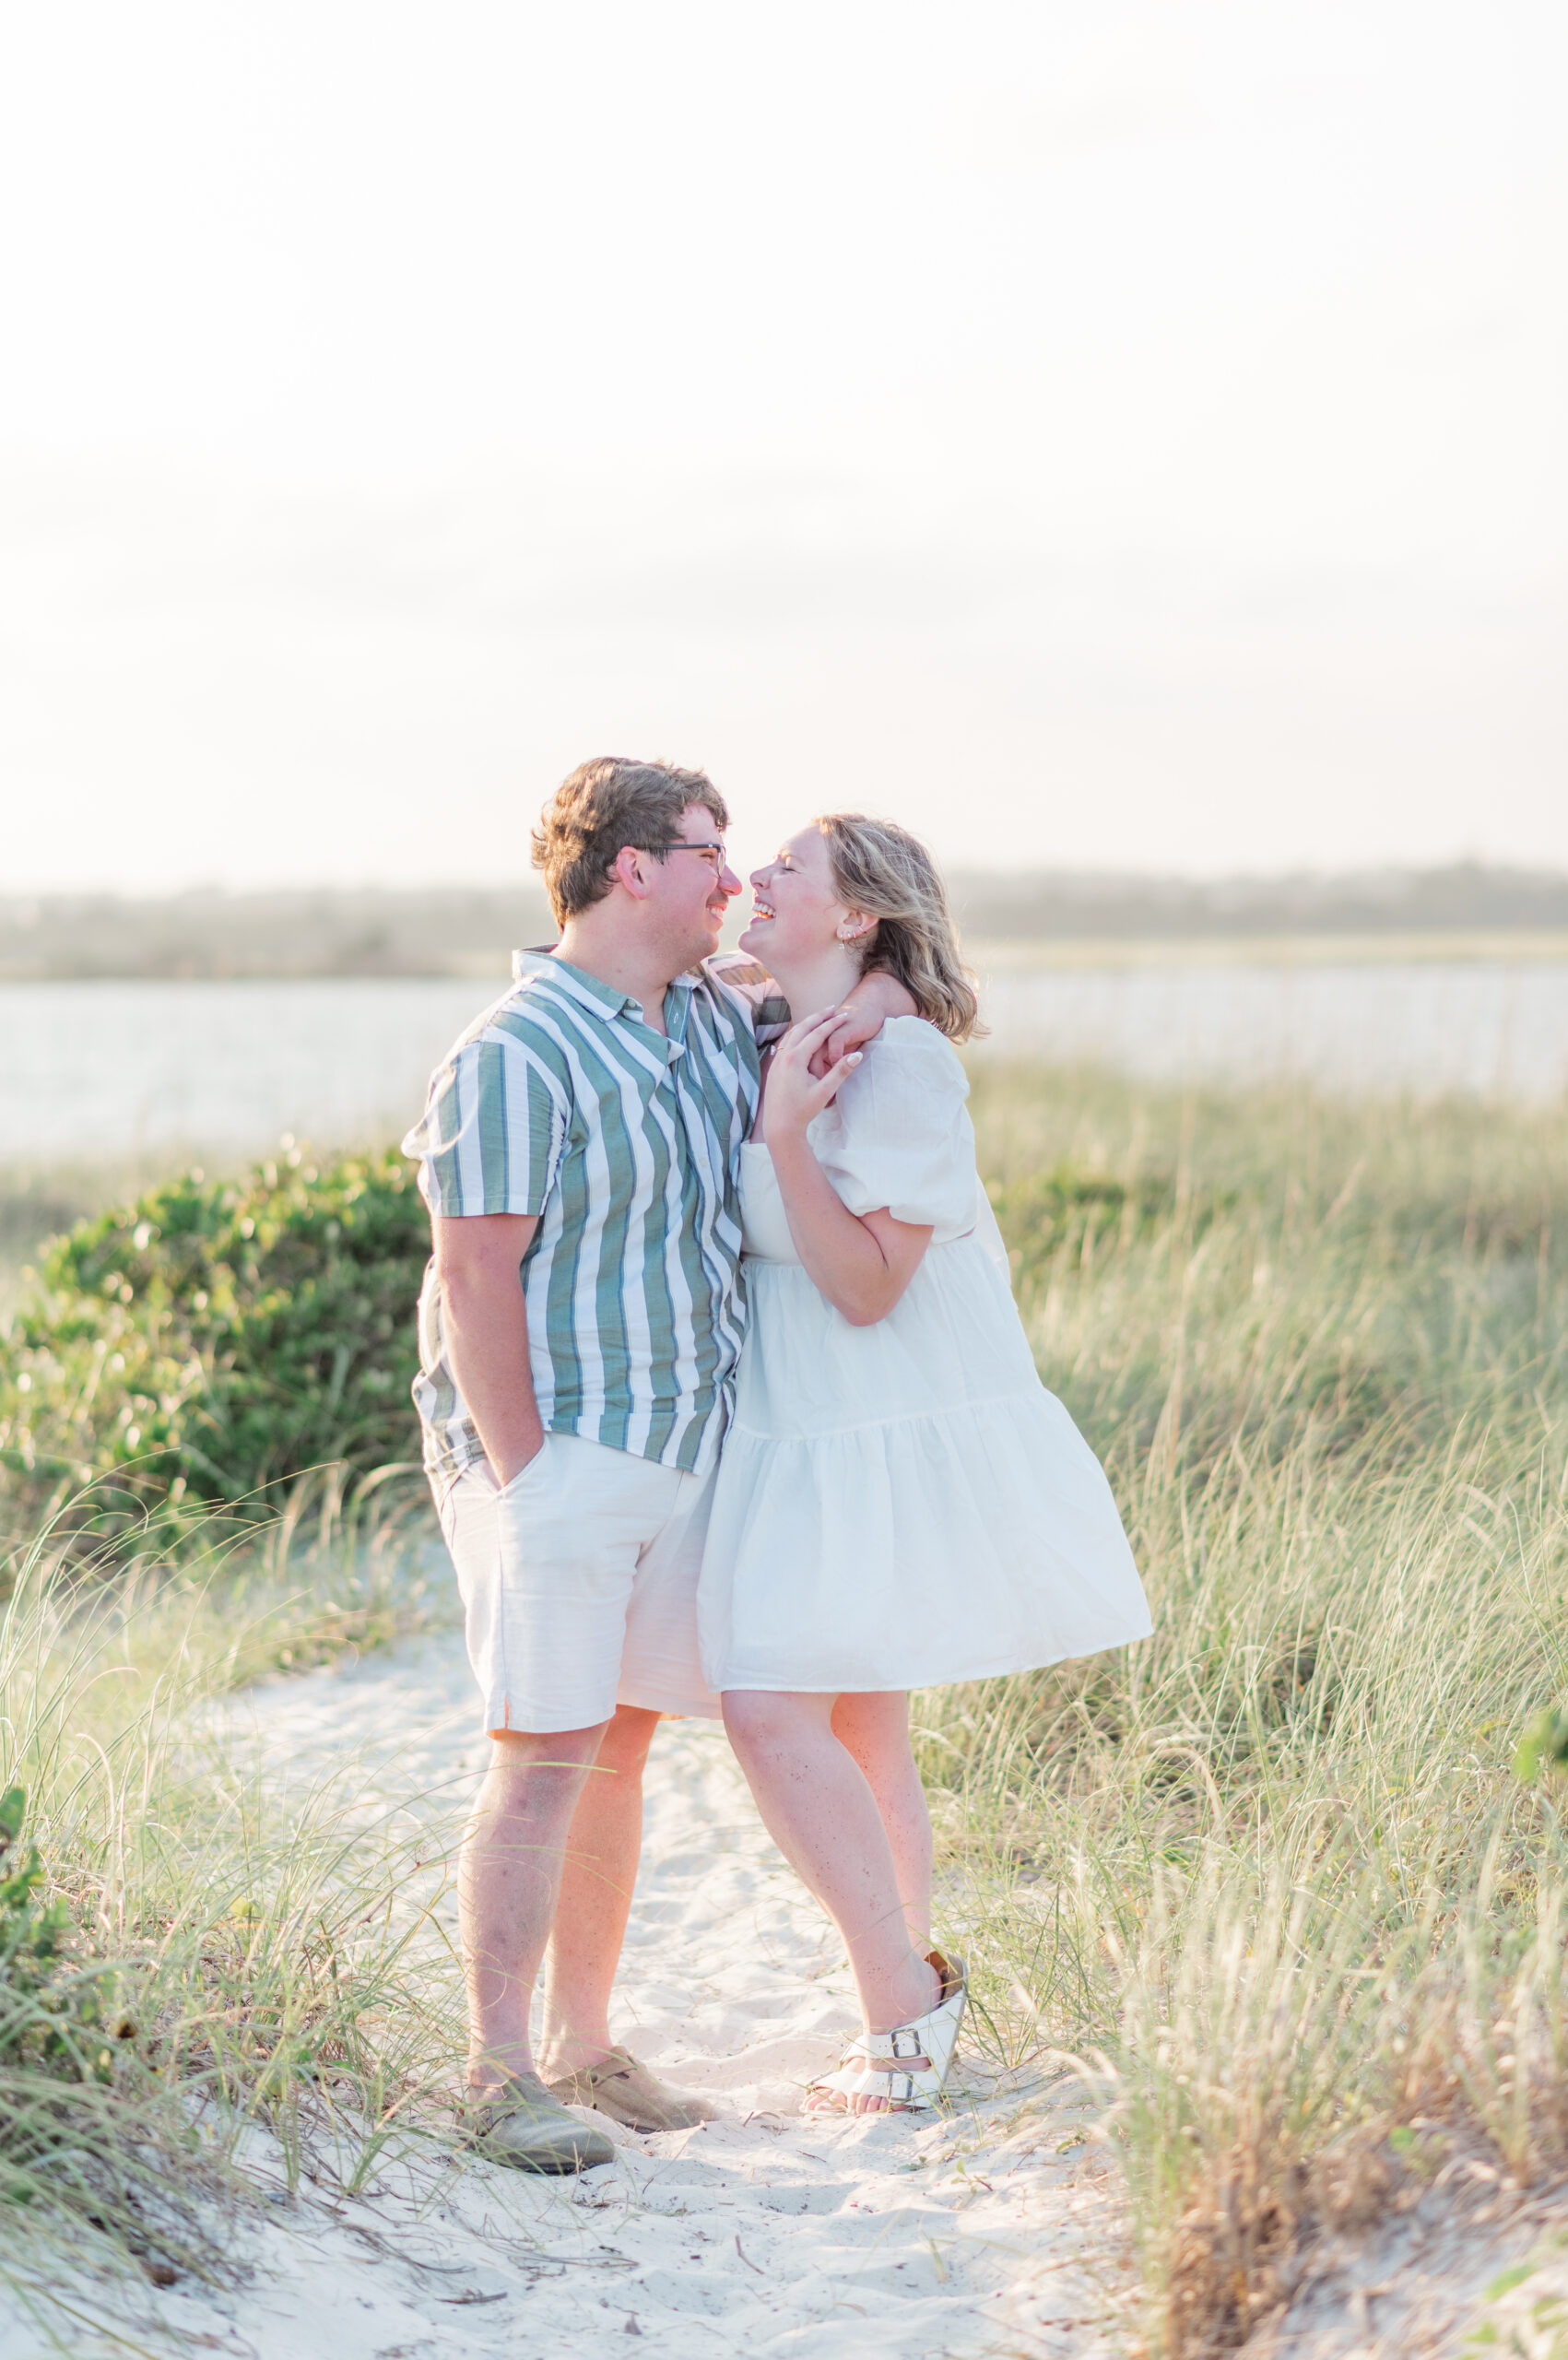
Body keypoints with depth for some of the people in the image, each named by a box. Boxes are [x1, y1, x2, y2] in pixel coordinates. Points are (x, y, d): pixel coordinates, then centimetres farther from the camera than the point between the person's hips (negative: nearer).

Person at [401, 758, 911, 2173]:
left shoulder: (713, 1018, 12)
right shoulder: (520, 1052, -14)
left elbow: (825, 979, 30)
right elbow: (474, 1275, -16)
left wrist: (881, 998, 4)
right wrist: (520, 1477, -18)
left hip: (678, 1447, 8)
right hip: (552, 1450, -8)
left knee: (621, 1744, 10)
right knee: (545, 1753, -8)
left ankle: (585, 2044, 18)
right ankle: (500, 2071, -2)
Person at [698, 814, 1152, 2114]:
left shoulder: (903, 1064, -18)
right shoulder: (775, 1040, 9)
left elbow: (866, 1286, -20)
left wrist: (785, 1136, -25)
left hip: (895, 1437, -9)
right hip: (808, 1434, 9)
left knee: (774, 1711, -14)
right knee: (858, 1731, 12)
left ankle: (905, 2007, -3)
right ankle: (912, 2013, 22)